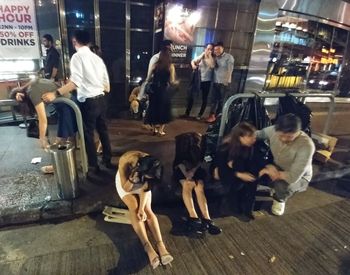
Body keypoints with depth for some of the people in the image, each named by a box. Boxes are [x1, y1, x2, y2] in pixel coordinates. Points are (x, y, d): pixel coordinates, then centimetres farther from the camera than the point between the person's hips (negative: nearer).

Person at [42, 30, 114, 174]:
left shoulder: (77, 57, -9)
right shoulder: (97, 58, 11)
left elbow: (75, 82, -24)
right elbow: (106, 84, 11)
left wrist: (55, 93, -25)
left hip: (88, 102, -7)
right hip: (100, 100, 7)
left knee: (88, 134, 7)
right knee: (103, 130, 17)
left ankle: (93, 166, 19)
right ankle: (107, 160, 30)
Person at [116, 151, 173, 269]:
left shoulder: (151, 165, -31)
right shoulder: (125, 162, -39)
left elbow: (145, 188, -22)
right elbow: (126, 188, -27)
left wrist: (142, 208, -30)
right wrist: (132, 180, -47)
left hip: (142, 183, 2)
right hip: (126, 182, -2)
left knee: (148, 209, -18)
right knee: (134, 207, -24)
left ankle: (161, 244, -27)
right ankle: (148, 246, -32)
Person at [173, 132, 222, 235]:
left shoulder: (200, 141, -20)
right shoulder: (180, 141, -25)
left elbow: (201, 160, -6)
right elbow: (179, 161, -14)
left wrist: (193, 171, -20)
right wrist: (186, 174, -26)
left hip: (196, 169, 2)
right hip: (181, 169, -1)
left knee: (199, 187, -24)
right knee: (187, 184, -29)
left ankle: (206, 219, -28)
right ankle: (194, 218, -33)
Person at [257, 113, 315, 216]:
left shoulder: (306, 146, -35)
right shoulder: (274, 130, -22)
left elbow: (293, 177, -35)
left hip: (299, 177, -5)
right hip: (276, 167, 5)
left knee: (282, 185, -36)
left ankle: (280, 200, 1)